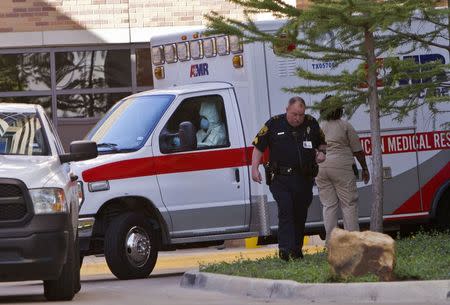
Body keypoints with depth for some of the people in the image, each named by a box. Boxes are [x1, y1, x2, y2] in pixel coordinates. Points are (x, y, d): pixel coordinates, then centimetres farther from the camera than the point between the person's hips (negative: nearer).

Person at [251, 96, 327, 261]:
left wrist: (321, 152, 1)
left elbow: (322, 143, 24)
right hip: (281, 178, -4)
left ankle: (297, 250, 18)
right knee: (285, 211, -16)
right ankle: (285, 249, -23)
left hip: (304, 179, 4)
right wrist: (255, 168, -5)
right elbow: (258, 146, 4)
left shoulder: (311, 124, 9)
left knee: (300, 215, 8)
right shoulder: (274, 124, -1)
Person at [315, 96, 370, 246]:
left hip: (320, 167, 4)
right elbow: (357, 150, -1)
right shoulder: (345, 126, -3)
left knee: (328, 205, 7)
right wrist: (364, 168, 9)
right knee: (349, 203, 1)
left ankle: (331, 240, 5)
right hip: (341, 166, -4)